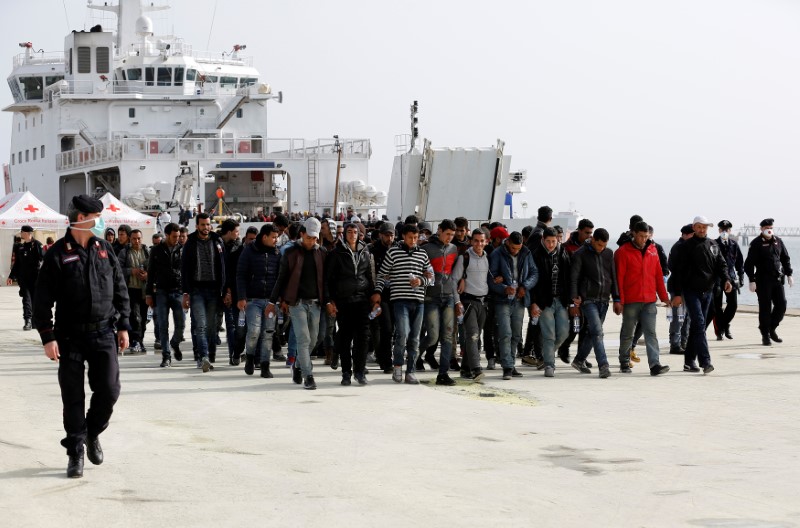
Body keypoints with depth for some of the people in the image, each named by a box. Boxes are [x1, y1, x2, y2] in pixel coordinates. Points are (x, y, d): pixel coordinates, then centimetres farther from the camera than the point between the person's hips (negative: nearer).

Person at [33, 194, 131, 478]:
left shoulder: (104, 249, 6)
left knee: (109, 390, -3)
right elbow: (42, 300, -7)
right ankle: (75, 453, 13)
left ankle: (92, 433, 24)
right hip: (70, 336, -3)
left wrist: (123, 325, 10)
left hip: (104, 334, 3)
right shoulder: (58, 254, -7)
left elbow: (120, 290, 14)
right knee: (73, 398, 2)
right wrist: (47, 337, -12)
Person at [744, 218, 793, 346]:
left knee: (781, 305, 1)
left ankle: (772, 329, 20)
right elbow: (749, 263, -8)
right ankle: (765, 336, 6)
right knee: (765, 308, -2)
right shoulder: (756, 243, -6)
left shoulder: (778, 241, 9)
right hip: (763, 280, -5)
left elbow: (785, 259, 18)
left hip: (778, 279, 5)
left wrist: (789, 274, 11)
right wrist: (752, 280, -14)